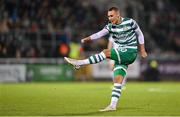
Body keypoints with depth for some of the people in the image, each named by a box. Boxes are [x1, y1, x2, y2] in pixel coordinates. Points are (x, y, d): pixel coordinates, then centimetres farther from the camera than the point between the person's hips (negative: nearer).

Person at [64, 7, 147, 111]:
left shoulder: (130, 22, -6)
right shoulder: (110, 26, 3)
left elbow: (139, 34, 8)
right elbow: (100, 34, -13)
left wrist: (142, 50, 8)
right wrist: (87, 39, -31)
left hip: (130, 53, -5)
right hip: (120, 55, 5)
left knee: (106, 53, -22)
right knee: (118, 80, -6)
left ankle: (79, 63, -21)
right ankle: (113, 105, -8)